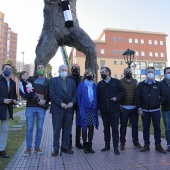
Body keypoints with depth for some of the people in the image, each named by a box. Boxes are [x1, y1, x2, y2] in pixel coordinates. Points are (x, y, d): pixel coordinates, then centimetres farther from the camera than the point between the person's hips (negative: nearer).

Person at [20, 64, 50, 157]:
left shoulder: (48, 82, 6)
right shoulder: (31, 79, 7)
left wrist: (45, 101, -13)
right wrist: (28, 96, -9)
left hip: (41, 107, 0)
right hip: (30, 106, 0)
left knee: (39, 128, 6)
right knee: (29, 128, 2)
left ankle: (37, 147, 21)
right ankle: (28, 148, 15)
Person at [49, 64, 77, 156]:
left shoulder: (71, 81, 15)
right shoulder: (53, 80, 3)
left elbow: (75, 94, 10)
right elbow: (52, 94, -7)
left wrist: (72, 102, -8)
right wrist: (61, 103, -15)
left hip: (69, 109, 4)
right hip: (57, 109, -3)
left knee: (67, 130, 9)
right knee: (56, 130, 4)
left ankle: (65, 147, 22)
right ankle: (56, 148, 15)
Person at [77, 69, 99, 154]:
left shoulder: (94, 86, 11)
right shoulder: (81, 85, 2)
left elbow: (96, 98, 11)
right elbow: (78, 97, -3)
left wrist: (96, 108, 3)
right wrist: (80, 108, -10)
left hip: (93, 109, 3)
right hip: (84, 109, -3)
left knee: (91, 128, 7)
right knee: (84, 128, 4)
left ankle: (89, 146, 20)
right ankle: (85, 146, 16)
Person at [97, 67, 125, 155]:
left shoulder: (116, 81, 0)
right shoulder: (100, 84, 9)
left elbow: (122, 91, 2)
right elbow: (98, 96, 10)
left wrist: (117, 98, -14)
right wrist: (99, 107, 3)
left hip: (114, 110, -3)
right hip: (104, 110, 3)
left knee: (115, 128, 1)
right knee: (106, 128, 13)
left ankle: (116, 147, 10)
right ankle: (107, 145, 25)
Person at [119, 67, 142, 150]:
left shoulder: (136, 81, 7)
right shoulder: (120, 82, -1)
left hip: (134, 107, 3)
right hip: (124, 108, -2)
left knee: (135, 125, 12)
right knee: (123, 125, 6)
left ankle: (136, 141, 27)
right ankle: (122, 142, 18)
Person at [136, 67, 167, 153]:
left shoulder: (158, 84, 4)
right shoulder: (141, 85, 2)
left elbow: (163, 95, 6)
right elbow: (137, 97, 1)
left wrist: (159, 101, -13)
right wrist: (139, 108, -4)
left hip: (156, 110, 0)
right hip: (145, 111, 0)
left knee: (157, 128, 7)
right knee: (146, 128, 7)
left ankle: (158, 145, 20)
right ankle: (146, 145, 19)